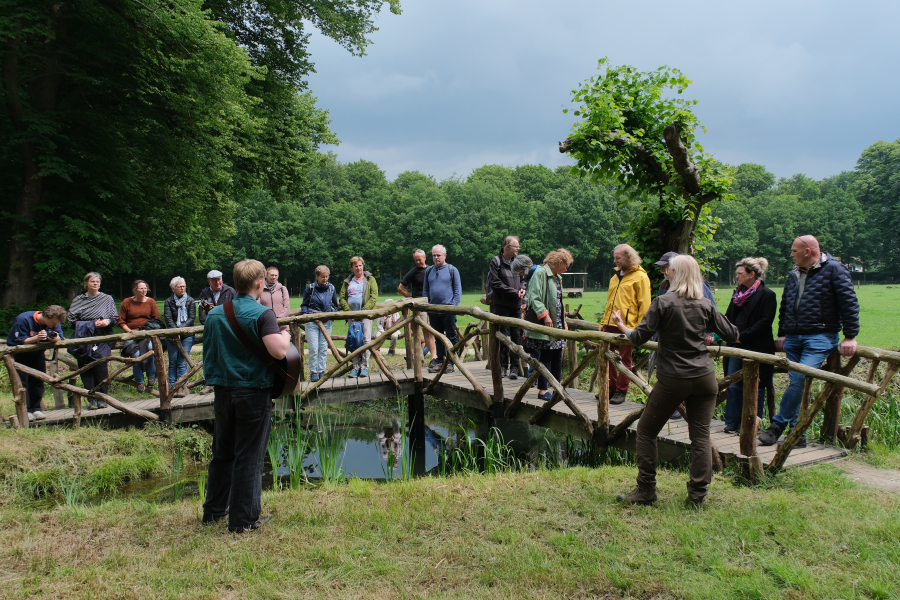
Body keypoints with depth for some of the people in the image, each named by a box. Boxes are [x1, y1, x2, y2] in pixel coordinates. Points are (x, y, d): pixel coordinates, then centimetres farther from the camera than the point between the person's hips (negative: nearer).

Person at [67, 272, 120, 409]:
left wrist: (108, 321, -13)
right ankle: (91, 399, 2)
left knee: (100, 366, -10)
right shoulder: (78, 300, 10)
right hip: (84, 339, 1)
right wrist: (91, 324, -10)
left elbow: (115, 318, 10)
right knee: (86, 368, -3)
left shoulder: (107, 299, 10)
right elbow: (71, 319, 3)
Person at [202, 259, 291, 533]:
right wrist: (286, 335, -6)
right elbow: (279, 351, -26)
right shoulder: (261, 314, -14)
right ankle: (243, 519, 11)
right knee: (249, 458, 3)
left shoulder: (214, 314, 6)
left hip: (223, 391, 6)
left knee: (222, 453, 19)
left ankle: (214, 510, 32)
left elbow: (209, 354, 15)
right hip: (254, 392, -6)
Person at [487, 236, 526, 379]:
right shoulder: (496, 262, -6)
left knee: (516, 335, 3)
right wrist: (514, 292, -13)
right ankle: (503, 366, 8)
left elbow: (522, 279, 23)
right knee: (504, 335, -1)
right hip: (502, 304, -5)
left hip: (517, 305, 5)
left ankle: (514, 366, 8)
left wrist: (522, 289, 0)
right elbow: (495, 283, -12)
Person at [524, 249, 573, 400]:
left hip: (557, 323, 9)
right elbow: (534, 297, -18)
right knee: (546, 356, -6)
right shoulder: (540, 273, -11)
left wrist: (563, 320, 20)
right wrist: (545, 315, -21)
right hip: (545, 324, -9)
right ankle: (543, 390, 2)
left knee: (557, 357, 9)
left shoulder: (557, 277, 19)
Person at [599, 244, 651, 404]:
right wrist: (603, 323, 18)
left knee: (625, 360, 2)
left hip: (627, 326, -7)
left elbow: (644, 305, -9)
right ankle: (611, 388, 20)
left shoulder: (640, 277, -5)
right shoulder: (616, 276, 18)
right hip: (611, 325, 7)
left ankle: (621, 392, 10)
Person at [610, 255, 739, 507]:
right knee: (700, 436, 7)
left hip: (672, 379, -4)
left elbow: (640, 337, -10)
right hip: (704, 377, 4)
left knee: (646, 430, 9)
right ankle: (698, 494, 10)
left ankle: (645, 491, 12)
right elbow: (732, 335, 9)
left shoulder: (663, 302, -7)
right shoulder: (706, 305, 5)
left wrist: (623, 327, 9)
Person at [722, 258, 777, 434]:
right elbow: (729, 316, 18)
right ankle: (732, 422, 12)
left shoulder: (766, 295, -8)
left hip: (756, 347, -7)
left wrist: (743, 336, -17)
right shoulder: (738, 293, 14)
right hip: (737, 346, 7)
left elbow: (765, 322, -15)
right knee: (733, 385, 6)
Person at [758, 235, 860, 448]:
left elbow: (849, 303, -7)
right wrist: (781, 334, 23)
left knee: (800, 379, -20)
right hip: (793, 337, 6)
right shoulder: (793, 275, 16)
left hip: (820, 337, -6)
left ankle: (777, 425, -13)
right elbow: (784, 306, 25)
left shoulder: (834, 270, -4)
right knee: (797, 384, 4)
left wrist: (850, 336, -9)